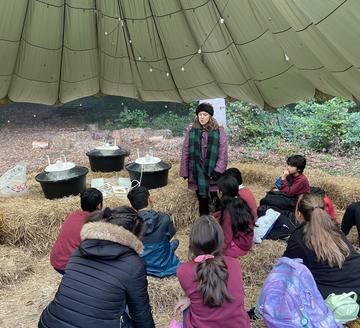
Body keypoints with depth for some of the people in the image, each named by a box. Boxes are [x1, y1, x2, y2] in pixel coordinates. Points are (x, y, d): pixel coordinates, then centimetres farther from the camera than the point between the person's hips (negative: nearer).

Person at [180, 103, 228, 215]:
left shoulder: (219, 131, -2)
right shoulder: (191, 130, 1)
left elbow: (223, 152, -4)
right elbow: (185, 152, 4)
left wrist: (218, 170, -12)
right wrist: (184, 171, 4)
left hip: (213, 171, -1)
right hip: (197, 171, 1)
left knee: (217, 201, 7)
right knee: (202, 200, 10)